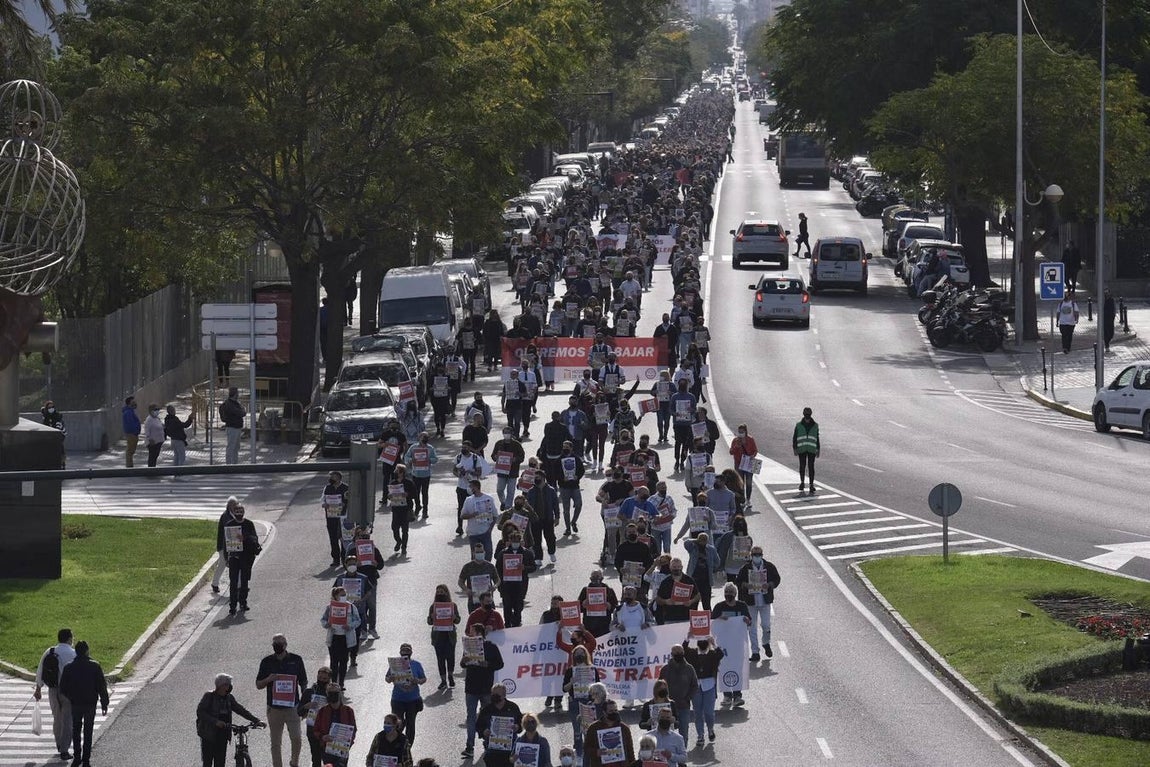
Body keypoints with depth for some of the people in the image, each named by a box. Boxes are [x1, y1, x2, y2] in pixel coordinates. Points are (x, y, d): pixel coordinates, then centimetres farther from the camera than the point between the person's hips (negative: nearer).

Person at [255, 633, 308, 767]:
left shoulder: (296, 660, 2)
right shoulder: (267, 662, 5)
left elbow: (303, 683, 9)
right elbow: (258, 685, 9)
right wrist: (268, 680, -13)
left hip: (292, 707, -1)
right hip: (274, 708, 1)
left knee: (296, 739, -8)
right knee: (276, 743, 5)